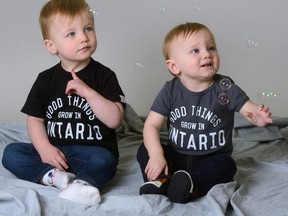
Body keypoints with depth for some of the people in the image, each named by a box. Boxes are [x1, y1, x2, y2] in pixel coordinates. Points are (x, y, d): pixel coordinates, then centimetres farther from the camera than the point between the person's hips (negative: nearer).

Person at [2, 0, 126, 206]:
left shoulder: (104, 76, -4)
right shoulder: (46, 80, 6)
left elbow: (114, 120, -13)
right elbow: (35, 119, 7)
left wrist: (87, 92, -23)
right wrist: (45, 148, -12)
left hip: (93, 150, -4)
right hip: (54, 151, 4)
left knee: (102, 162, -36)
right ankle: (53, 175, -28)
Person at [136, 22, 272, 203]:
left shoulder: (225, 88, -9)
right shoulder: (170, 91, -6)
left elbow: (251, 109, -12)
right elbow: (152, 125, -8)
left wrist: (259, 117, -39)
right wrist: (156, 155, -25)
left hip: (210, 160, -2)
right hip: (176, 157, 2)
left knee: (226, 166, -30)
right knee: (144, 150, -16)